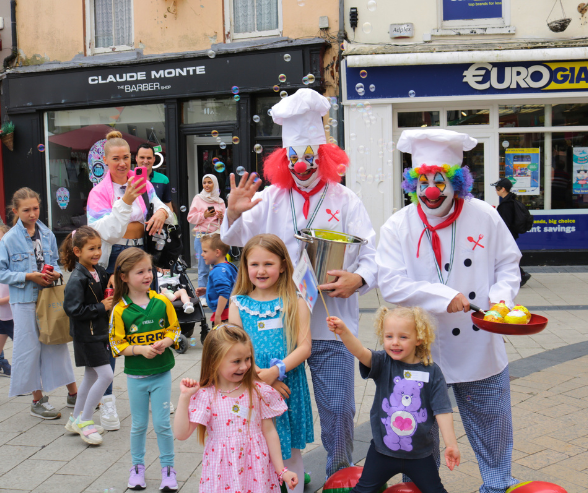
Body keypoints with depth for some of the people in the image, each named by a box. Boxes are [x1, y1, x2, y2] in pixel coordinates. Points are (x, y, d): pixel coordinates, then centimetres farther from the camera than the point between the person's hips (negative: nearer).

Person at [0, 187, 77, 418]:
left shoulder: (47, 234, 4)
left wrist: (55, 273, -7)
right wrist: (29, 276, -17)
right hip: (25, 301, -4)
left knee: (58, 343, 10)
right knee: (31, 348, 4)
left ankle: (73, 393, 21)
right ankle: (38, 400, 18)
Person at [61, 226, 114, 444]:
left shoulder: (99, 271, 6)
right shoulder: (77, 278, -19)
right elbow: (73, 309, -24)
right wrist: (101, 307, -20)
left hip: (100, 331, 9)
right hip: (86, 335, -9)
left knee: (91, 376, 17)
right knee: (106, 375, -11)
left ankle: (76, 419, 31)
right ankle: (83, 421, 3)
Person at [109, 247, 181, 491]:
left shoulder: (162, 302, -6)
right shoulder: (120, 310, -9)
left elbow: (174, 330, 3)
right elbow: (116, 344, -6)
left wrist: (165, 342, -16)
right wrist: (141, 350, -20)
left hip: (162, 373, 0)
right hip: (135, 376, 0)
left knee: (162, 424, 5)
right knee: (139, 424, 14)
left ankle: (167, 467, 22)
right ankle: (137, 466, 33)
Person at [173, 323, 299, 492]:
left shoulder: (259, 391, -4)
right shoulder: (205, 396, -8)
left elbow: (269, 431, 2)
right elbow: (181, 434, -10)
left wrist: (281, 471, 2)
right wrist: (184, 397, -16)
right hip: (222, 472, -1)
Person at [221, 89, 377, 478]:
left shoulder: (345, 200, 3)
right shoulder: (270, 198, 8)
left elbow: (372, 255, -1)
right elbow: (236, 239, 7)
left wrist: (358, 279, -22)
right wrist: (234, 214, -14)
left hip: (331, 322, -1)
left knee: (338, 408, 4)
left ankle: (342, 474, 28)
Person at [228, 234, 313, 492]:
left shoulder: (295, 304, 0)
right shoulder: (238, 305, 3)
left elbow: (304, 347, -6)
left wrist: (275, 371, -19)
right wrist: (262, 378, -15)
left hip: (289, 388, 0)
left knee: (291, 454, 12)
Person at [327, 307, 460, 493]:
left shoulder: (431, 371, -9)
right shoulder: (383, 363, -10)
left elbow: (442, 411, -6)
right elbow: (361, 352, -30)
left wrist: (451, 444, -10)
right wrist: (343, 331, -48)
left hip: (419, 453, 0)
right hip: (383, 450, 1)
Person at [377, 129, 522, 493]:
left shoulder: (485, 216, -3)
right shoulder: (397, 227, -8)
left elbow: (508, 264, 7)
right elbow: (391, 284, -16)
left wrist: (502, 296, -12)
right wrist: (444, 296, -24)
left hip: (482, 350, 2)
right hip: (424, 353, -2)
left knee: (493, 422, 18)